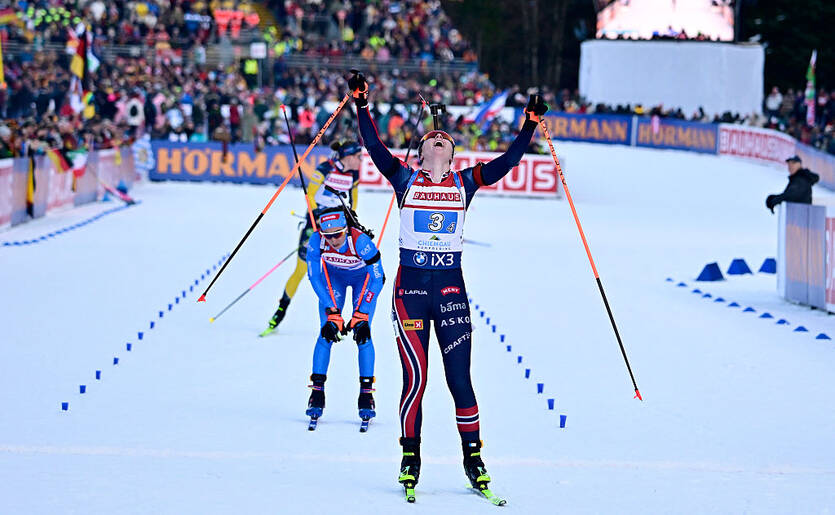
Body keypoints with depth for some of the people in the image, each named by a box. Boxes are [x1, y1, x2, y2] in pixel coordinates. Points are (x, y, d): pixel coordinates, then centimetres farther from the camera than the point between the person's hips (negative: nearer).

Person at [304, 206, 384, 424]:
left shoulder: (361, 241, -37)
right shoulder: (317, 241, -30)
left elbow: (377, 279, -30)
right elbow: (314, 277, -21)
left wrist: (361, 316, -34)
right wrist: (332, 313, -27)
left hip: (363, 277, -2)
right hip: (333, 277, 2)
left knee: (362, 335, -13)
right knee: (327, 333, -9)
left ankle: (366, 393, -4)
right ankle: (317, 391, -2)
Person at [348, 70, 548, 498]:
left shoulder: (465, 183, 9)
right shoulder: (405, 179, 6)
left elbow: (507, 161, 4)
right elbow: (374, 148, -4)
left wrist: (530, 126, -3)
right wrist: (361, 106, -10)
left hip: (451, 288, 1)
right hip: (410, 286, -1)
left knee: (459, 379, -1)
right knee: (414, 378, -2)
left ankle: (473, 457, 9)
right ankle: (410, 457, 10)